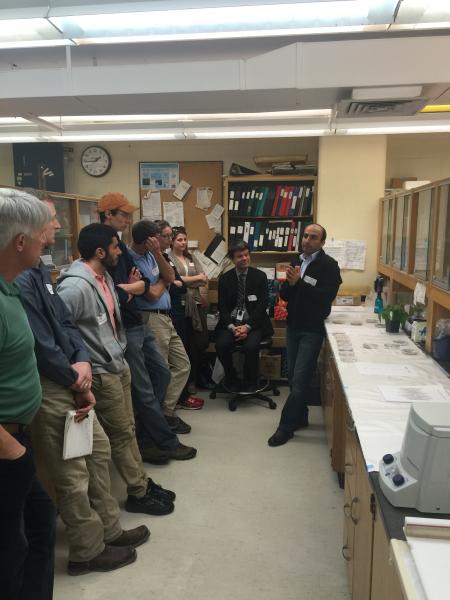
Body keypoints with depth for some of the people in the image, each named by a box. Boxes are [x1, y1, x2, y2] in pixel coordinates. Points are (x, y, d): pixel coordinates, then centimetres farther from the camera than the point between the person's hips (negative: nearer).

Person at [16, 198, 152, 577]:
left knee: (99, 449, 19)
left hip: (68, 382, 10)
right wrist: (77, 381, -11)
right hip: (48, 388, -10)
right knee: (73, 472, 4)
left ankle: (109, 530, 36)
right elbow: (40, 343, -24)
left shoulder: (39, 270, 11)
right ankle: (88, 551, 25)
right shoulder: (20, 277, -22)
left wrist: (82, 361, -6)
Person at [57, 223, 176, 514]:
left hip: (120, 365, 9)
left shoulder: (105, 277, 6)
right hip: (101, 373, -9)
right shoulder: (75, 287, -25)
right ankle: (138, 494, 22)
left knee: (128, 429, 18)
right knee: (121, 435, 5)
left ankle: (144, 483, 31)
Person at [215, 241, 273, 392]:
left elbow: (262, 305, -5)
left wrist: (247, 327, -17)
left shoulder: (260, 276, 0)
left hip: (253, 323, -1)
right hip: (231, 322, 2)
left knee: (250, 346, -30)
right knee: (221, 345, -26)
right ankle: (232, 380, 1)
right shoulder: (225, 278, 5)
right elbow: (222, 307, 1)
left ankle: (251, 383, -3)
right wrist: (232, 327, -16)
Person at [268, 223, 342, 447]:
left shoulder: (329, 265, -9)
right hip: (293, 327, 6)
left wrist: (299, 282, -24)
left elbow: (326, 297, -21)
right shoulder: (296, 261, 9)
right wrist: (290, 283, -14)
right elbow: (284, 295, 8)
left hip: (312, 330, -6)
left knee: (300, 379, -5)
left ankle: (286, 427, 5)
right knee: (293, 376, 13)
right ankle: (300, 417, 30)